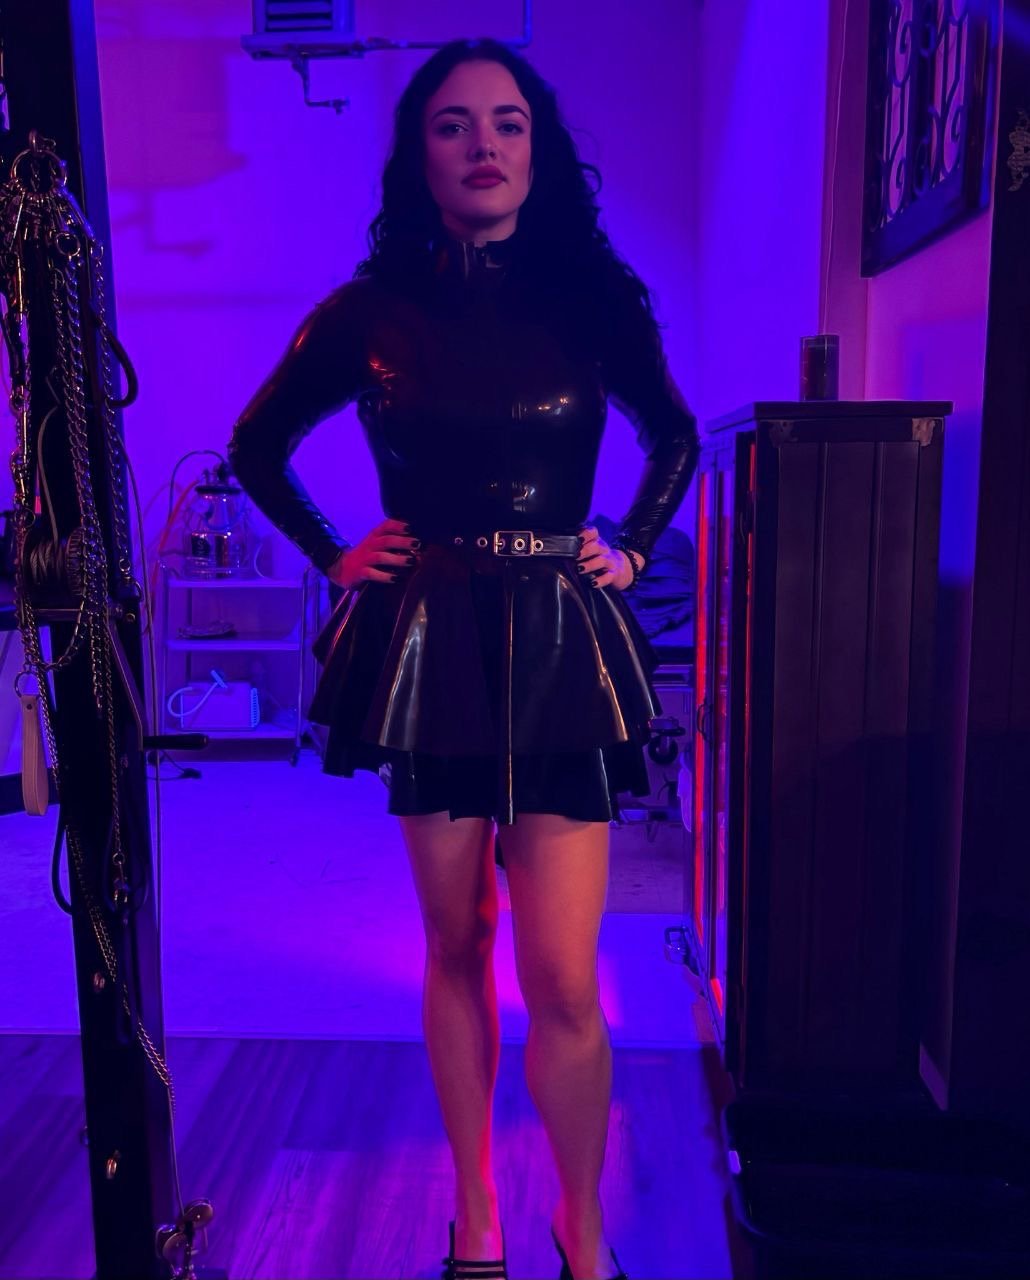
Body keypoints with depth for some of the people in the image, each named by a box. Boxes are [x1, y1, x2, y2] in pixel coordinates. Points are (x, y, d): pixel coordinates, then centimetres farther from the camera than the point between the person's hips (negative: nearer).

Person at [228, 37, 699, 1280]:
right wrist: (333, 555, 6)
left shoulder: (593, 301, 4)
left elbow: (673, 438, 19)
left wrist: (630, 549, 8)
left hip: (559, 645, 0)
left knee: (562, 980, -3)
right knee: (455, 950, 12)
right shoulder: (369, 312, 2)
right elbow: (257, 444, 15)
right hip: (430, 647, 1)